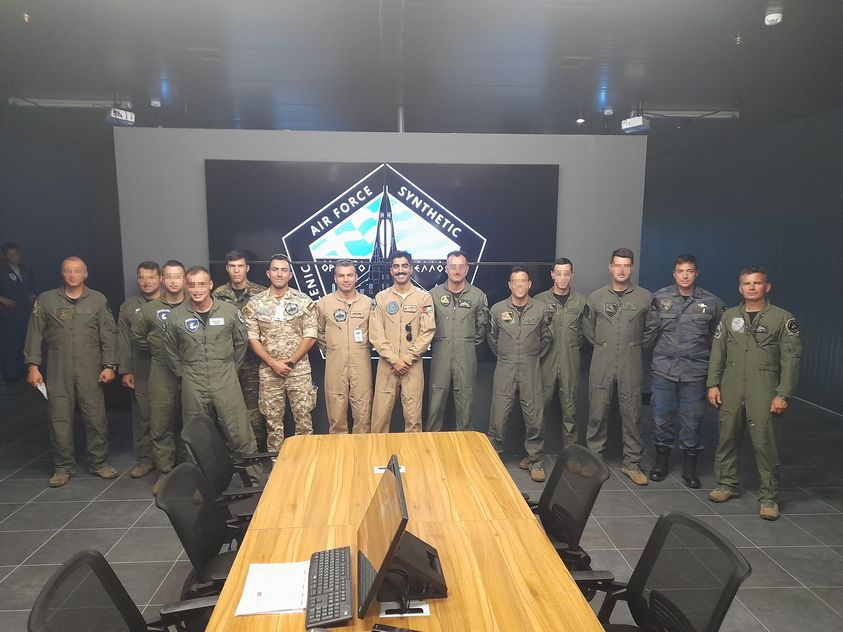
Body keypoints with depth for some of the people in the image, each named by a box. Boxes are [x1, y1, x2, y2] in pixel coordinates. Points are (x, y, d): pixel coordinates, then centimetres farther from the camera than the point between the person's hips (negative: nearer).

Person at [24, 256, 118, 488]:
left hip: (90, 371, 0)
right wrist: (33, 365, -1)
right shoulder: (45, 300, 6)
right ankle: (64, 467, 19)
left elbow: (109, 336, 3)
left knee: (96, 418, 2)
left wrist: (109, 366, -3)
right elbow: (35, 335, 6)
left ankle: (99, 462, 17)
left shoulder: (98, 300, 5)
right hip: (58, 371, 1)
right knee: (59, 420, 5)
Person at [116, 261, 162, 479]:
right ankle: (144, 459, 19)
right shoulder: (128, 307, 10)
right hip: (141, 372, 2)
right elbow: (124, 341, 10)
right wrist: (125, 371, 5)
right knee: (143, 417, 6)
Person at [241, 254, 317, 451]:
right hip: (268, 372, 1)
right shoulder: (255, 304, 2)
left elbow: (310, 336, -4)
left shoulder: (304, 301, -1)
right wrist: (274, 363, -10)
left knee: (303, 418, 5)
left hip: (299, 370, -1)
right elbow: (252, 339, -1)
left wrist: (290, 362, -11)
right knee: (273, 420, 10)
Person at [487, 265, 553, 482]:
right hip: (504, 369, 0)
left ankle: (535, 461, 18)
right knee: (498, 416, 1)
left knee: (534, 417, 3)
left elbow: (546, 338, 15)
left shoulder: (542, 309, 1)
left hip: (531, 370, 0)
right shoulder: (497, 309, 0)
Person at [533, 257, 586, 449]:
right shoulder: (539, 300, -1)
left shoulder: (580, 301, 4)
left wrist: (575, 346, 8)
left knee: (570, 408, 7)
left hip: (570, 363, 1)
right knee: (541, 406, 5)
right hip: (545, 361, -1)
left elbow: (583, 330, 13)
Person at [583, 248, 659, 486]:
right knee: (597, 412, 5)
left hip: (631, 365, 0)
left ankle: (632, 463, 16)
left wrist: (637, 346, 9)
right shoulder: (596, 297, 3)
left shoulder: (644, 297, 1)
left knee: (632, 413, 5)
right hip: (601, 365, 0)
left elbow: (652, 327, 12)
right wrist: (601, 345, 11)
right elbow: (587, 327, 15)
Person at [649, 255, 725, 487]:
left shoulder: (712, 302, 1)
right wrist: (660, 349, 6)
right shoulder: (659, 298, 1)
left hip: (695, 371, 0)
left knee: (692, 420, 6)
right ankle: (661, 461, 24)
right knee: (662, 416, 7)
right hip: (664, 368, 0)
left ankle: (689, 467, 21)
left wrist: (704, 352, 5)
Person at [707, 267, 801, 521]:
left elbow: (790, 359, -4)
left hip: (764, 392, -3)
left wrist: (783, 394, -9)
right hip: (730, 390, 3)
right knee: (727, 438, 9)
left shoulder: (783, 319, -1)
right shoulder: (729, 316, 9)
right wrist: (713, 384, 4)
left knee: (765, 443, -3)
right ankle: (727, 483, 24)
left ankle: (769, 496, 9)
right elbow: (717, 352, 10)